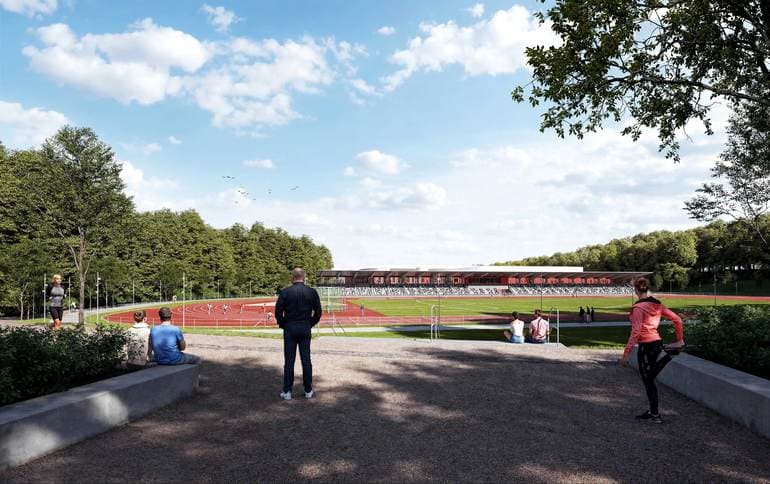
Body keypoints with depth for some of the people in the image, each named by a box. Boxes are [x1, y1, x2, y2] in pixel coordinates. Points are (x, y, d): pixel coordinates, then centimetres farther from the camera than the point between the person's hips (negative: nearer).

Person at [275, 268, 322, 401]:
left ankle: (287, 392, 8)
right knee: (306, 360, 9)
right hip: (305, 329, 2)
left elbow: (278, 312, -7)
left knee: (289, 361, 4)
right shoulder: (312, 292, -1)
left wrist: (283, 325, 7)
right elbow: (318, 312, 1)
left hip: (290, 329, -2)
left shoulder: (285, 292, -7)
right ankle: (308, 391, 15)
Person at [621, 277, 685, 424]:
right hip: (657, 342, 7)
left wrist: (626, 354, -19)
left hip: (645, 346, -7)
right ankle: (652, 411, 25)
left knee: (648, 380, 7)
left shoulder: (638, 307, -17)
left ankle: (655, 415, 16)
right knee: (649, 378, 19)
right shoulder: (657, 304, 6)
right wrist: (680, 339, 19)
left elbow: (635, 332, -21)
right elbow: (677, 319, 8)